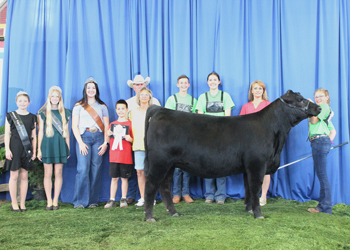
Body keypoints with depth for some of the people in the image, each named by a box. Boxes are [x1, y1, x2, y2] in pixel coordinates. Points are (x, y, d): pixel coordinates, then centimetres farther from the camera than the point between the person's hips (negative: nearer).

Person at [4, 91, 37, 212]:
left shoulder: (32, 117, 11)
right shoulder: (10, 116, 4)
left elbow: (33, 136, 11)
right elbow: (7, 134, 1)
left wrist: (34, 151, 7)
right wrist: (7, 149, -6)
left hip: (27, 149, 2)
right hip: (14, 147, -2)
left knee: (24, 176, 3)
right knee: (14, 175, -1)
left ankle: (22, 203, 10)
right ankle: (14, 203, 8)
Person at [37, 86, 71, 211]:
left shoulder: (64, 113, 10)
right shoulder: (43, 113, 5)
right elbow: (40, 131, 4)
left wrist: (68, 148, 9)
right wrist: (39, 149, 1)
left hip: (60, 145, 2)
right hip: (47, 144, -1)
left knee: (58, 173, 2)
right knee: (48, 174, 0)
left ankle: (55, 201, 8)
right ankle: (49, 201, 7)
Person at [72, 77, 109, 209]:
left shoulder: (102, 106, 16)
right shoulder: (79, 106, 11)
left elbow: (106, 126, 12)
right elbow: (74, 126, 4)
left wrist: (105, 142, 0)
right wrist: (80, 143, -7)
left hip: (98, 137, 2)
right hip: (84, 137, -2)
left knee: (96, 169, -2)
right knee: (83, 169, -11)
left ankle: (93, 201, 6)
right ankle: (80, 201, -5)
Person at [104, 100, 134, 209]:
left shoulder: (130, 124, 3)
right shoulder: (112, 124, 12)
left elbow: (134, 141, 5)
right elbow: (109, 140, 17)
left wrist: (130, 139, -16)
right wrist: (108, 135, -3)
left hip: (126, 156, -2)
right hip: (114, 156, 2)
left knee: (124, 178, 4)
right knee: (114, 178, 4)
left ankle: (123, 199, 13)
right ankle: (112, 200, 9)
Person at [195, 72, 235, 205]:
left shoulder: (225, 96, 11)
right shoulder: (202, 97, 13)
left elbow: (227, 116, 5)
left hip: (222, 133, -1)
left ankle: (220, 195, 2)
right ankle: (209, 194, 7)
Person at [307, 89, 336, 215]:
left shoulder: (324, 106, -1)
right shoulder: (323, 109, 28)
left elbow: (314, 120, -13)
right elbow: (333, 131, 26)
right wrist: (329, 140, 14)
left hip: (320, 141, -10)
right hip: (317, 142, 10)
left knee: (322, 174, -10)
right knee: (321, 175, 10)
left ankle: (326, 207, -9)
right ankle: (323, 204, 14)